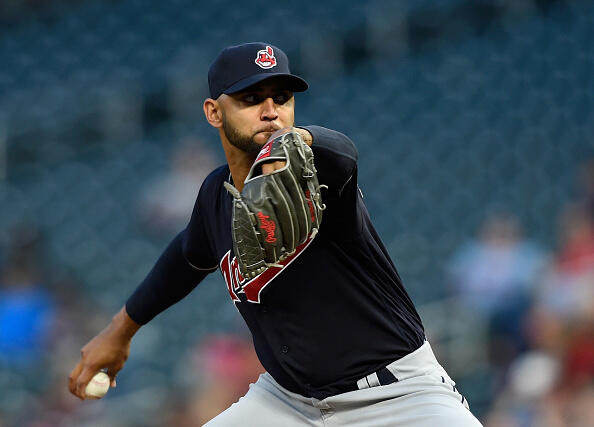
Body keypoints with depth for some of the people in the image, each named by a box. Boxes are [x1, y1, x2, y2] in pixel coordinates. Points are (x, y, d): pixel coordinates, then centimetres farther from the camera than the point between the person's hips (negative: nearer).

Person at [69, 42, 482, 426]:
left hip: (397, 391, -6)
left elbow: (341, 154, -46)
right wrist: (122, 328, 35)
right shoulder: (217, 195, 0)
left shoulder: (315, 178, -19)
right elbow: (191, 255, 23)